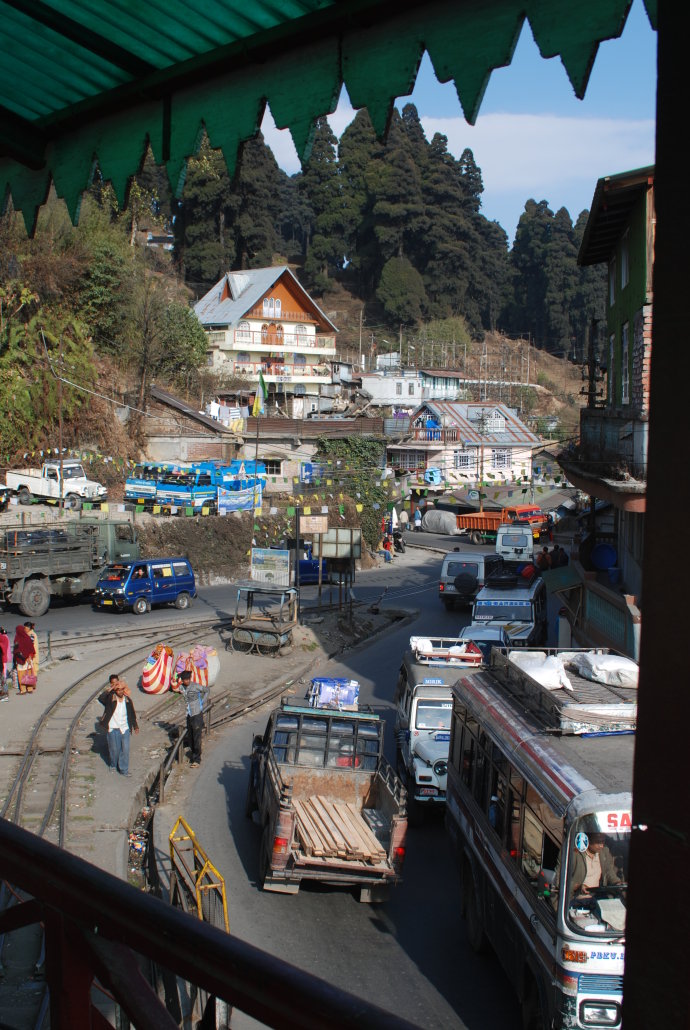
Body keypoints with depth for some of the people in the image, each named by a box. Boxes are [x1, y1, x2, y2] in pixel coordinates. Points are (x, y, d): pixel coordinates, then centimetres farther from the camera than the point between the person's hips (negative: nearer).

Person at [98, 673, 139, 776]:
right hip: (113, 729, -2)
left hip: (125, 729, 2)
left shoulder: (128, 700, 1)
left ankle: (124, 769, 11)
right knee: (114, 749, 7)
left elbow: (132, 714, 12)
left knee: (125, 749, 0)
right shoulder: (110, 699, -8)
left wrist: (135, 726, 19)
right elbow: (101, 698, -29)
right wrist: (110, 689, -35)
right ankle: (113, 765, 34)